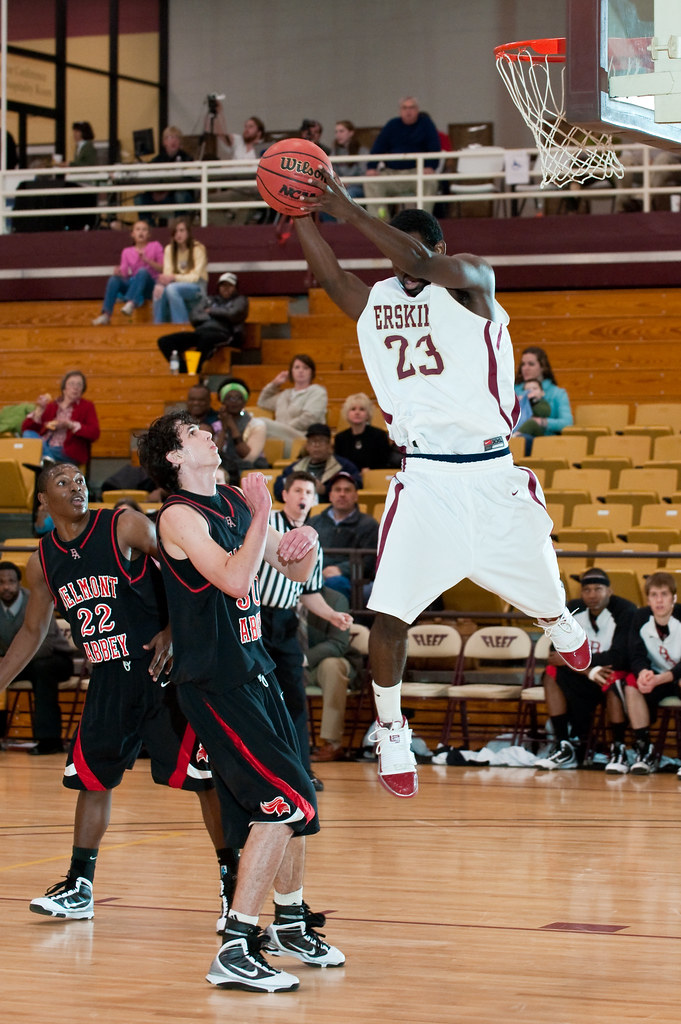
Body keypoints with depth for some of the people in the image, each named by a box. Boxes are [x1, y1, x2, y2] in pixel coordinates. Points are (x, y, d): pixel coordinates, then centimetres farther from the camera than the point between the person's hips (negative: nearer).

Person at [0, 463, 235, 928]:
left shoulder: (126, 527, -11)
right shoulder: (44, 561, 5)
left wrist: (172, 632, -18)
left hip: (163, 668, -5)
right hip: (110, 677, 5)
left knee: (203, 776, -7)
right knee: (92, 776, 7)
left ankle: (233, 882, 2)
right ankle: (79, 889, 17)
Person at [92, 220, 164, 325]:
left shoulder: (155, 246, 7)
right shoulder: (127, 252, 14)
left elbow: (162, 268, -1)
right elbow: (124, 272, 4)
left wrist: (146, 260, -15)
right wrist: (119, 272, -21)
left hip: (149, 286, -3)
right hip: (132, 284, 3)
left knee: (142, 271, -35)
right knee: (114, 279, -27)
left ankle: (131, 303, -52)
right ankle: (106, 314, -36)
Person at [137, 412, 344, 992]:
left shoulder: (238, 503, 11)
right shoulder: (179, 516, -13)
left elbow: (296, 571, 18)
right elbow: (233, 579, -27)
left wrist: (305, 547, -3)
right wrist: (262, 516, -21)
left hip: (254, 671, 8)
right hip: (214, 683, -8)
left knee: (294, 802, 16)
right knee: (285, 800, -16)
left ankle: (290, 922, 37)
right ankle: (236, 951, -15)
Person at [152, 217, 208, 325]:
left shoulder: (198, 249, -10)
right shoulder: (169, 249, 6)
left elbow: (195, 277, -14)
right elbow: (167, 274, -2)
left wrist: (174, 278, -28)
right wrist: (162, 282, -27)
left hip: (196, 287, -4)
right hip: (177, 284, 4)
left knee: (172, 288, -34)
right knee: (160, 290, -29)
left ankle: (182, 324, -30)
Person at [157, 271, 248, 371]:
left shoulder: (240, 300, 21)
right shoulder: (208, 299, 30)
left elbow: (233, 314, -1)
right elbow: (194, 317, 15)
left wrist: (211, 311, 11)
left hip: (223, 334, -5)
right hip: (201, 332, 5)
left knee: (206, 338, -44)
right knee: (164, 341, -15)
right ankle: (183, 370, -26)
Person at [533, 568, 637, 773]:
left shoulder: (626, 611, -19)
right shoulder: (572, 611, -3)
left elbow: (619, 658, -28)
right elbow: (559, 653, -11)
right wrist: (589, 670, -30)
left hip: (619, 674, -5)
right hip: (586, 678, 5)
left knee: (613, 679, -37)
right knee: (552, 674, -16)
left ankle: (619, 750, -25)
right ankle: (564, 746, -16)